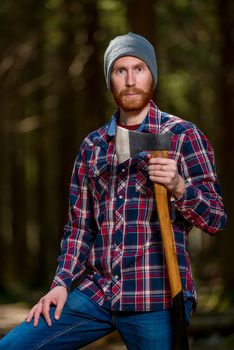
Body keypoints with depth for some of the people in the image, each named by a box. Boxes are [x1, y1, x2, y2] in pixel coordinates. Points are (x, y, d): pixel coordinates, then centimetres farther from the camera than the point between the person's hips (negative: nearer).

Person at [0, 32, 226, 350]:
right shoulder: (93, 145, 14)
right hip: (95, 295, 4)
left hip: (156, 299, -4)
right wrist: (62, 283, 3)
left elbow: (216, 220, -3)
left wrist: (178, 185, -21)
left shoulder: (183, 136, 1)